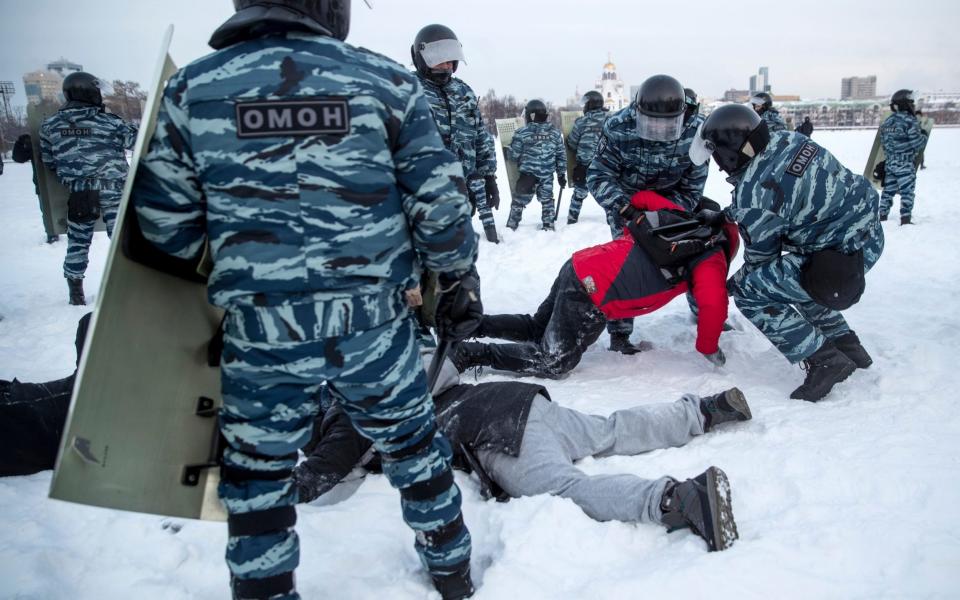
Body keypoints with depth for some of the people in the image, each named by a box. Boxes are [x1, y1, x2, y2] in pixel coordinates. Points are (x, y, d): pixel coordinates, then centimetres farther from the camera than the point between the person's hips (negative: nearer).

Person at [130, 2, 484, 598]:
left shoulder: (193, 87, -1)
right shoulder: (387, 79, -3)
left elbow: (165, 221, 2)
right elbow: (441, 204, -4)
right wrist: (457, 281, 11)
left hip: (260, 331, -1)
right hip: (375, 322, 2)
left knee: (257, 474, 19)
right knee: (413, 442, 23)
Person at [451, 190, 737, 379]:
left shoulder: (679, 216, 16)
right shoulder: (710, 259, -2)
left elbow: (642, 196, 27)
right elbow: (713, 306, -15)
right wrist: (709, 348, -1)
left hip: (577, 266, 8)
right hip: (592, 297, -8)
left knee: (536, 327, 28)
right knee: (552, 363, 0)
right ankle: (469, 353, -7)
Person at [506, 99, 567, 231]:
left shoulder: (522, 133, -12)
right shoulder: (554, 133, 2)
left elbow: (513, 155, -7)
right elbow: (561, 155, 7)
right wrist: (562, 174, 15)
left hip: (527, 174, -3)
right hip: (547, 175, 3)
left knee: (519, 201, 8)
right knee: (547, 200, 19)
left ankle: (511, 226, 13)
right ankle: (548, 226, 22)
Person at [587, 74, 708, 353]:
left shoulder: (695, 132, -24)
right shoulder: (618, 128, -30)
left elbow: (691, 188, -15)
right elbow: (598, 175, -22)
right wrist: (619, 205, -40)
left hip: (672, 200, 3)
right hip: (626, 200, -3)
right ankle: (619, 332, -7)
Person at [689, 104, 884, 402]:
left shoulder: (753, 193, -24)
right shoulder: (784, 139, -1)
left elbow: (760, 254, -7)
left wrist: (739, 282, 12)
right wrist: (723, 215, 21)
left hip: (839, 258, -9)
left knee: (750, 292, -5)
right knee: (789, 277, 30)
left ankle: (824, 361, -3)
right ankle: (846, 344, 33)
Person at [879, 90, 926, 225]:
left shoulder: (886, 122, 8)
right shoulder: (910, 121, -14)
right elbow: (917, 143, -14)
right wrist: (924, 137, 6)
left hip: (890, 163, 6)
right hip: (906, 164, -6)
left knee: (888, 190, 13)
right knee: (907, 191, -2)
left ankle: (882, 216, 18)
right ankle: (906, 219, -4)